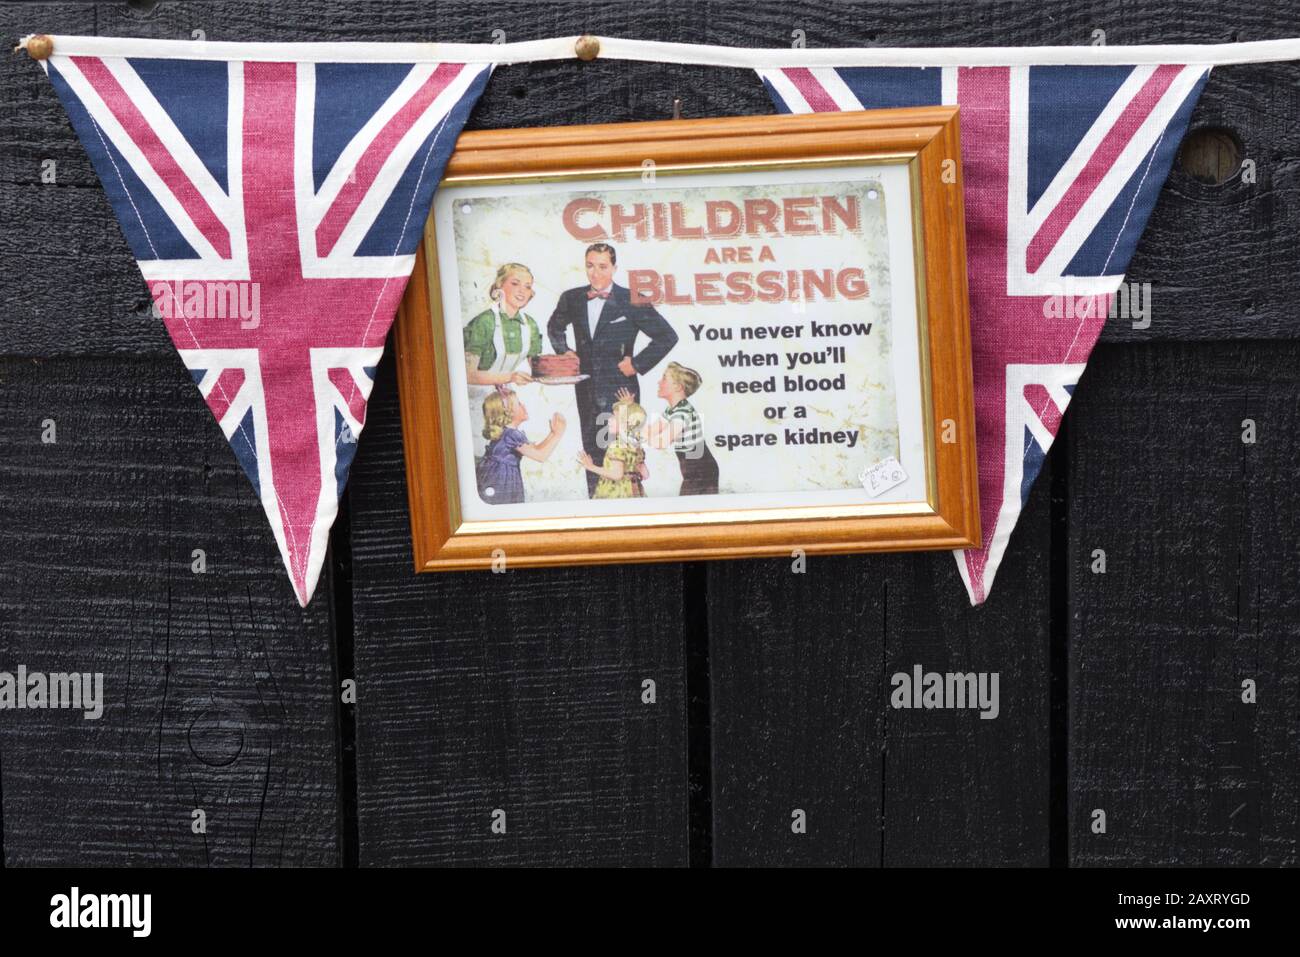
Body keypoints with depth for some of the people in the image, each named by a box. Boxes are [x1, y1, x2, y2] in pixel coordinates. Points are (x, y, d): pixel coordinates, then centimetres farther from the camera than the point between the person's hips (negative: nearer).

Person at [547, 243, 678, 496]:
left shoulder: (632, 301, -7)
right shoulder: (572, 299, 7)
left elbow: (667, 337, -6)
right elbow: (554, 327, 28)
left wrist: (637, 364, -8)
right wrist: (564, 351, 12)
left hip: (619, 391, -5)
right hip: (587, 389, 5)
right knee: (592, 452, 10)